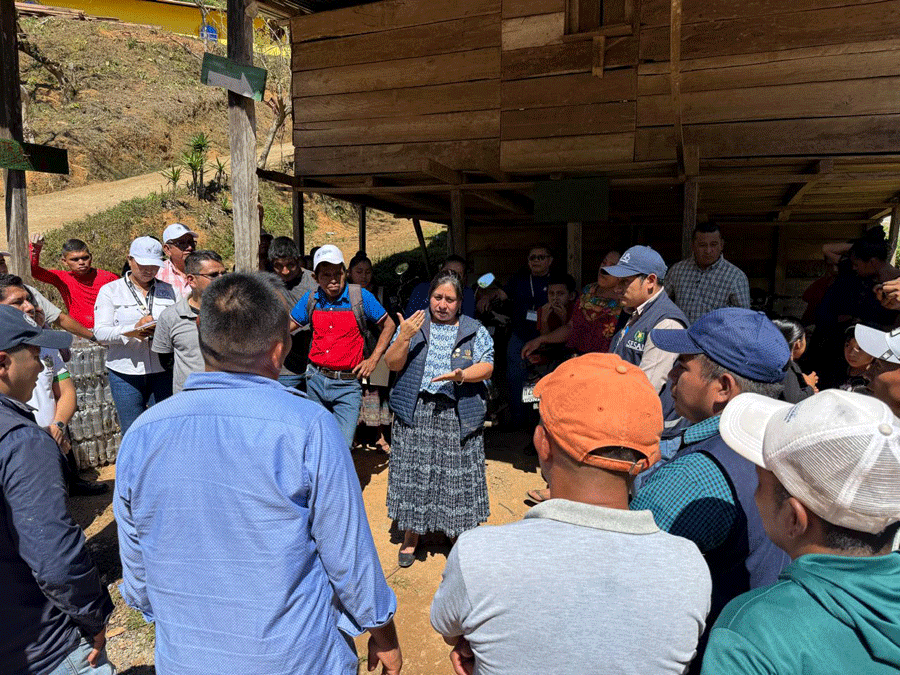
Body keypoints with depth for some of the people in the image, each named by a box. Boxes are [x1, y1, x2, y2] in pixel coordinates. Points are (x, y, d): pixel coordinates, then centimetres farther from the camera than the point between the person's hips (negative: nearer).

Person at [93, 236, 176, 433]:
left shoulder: (168, 290, 13)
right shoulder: (110, 291, 6)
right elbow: (100, 332, -3)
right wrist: (133, 330, -19)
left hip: (163, 371, 1)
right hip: (126, 373, -1)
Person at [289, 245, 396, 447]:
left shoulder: (360, 296, -7)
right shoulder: (310, 299, 3)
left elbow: (388, 325, 2)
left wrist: (373, 359, -3)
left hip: (347, 383, -4)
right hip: (316, 379, 4)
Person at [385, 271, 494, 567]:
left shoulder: (475, 331, 7)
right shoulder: (412, 325, 8)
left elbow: (487, 366, -1)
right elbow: (392, 364, 0)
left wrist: (461, 375, -20)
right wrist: (405, 337, -16)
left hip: (458, 414, 0)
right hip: (416, 412, 1)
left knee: (458, 475, 3)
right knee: (413, 473, 5)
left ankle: (463, 534, 22)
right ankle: (411, 534, 24)